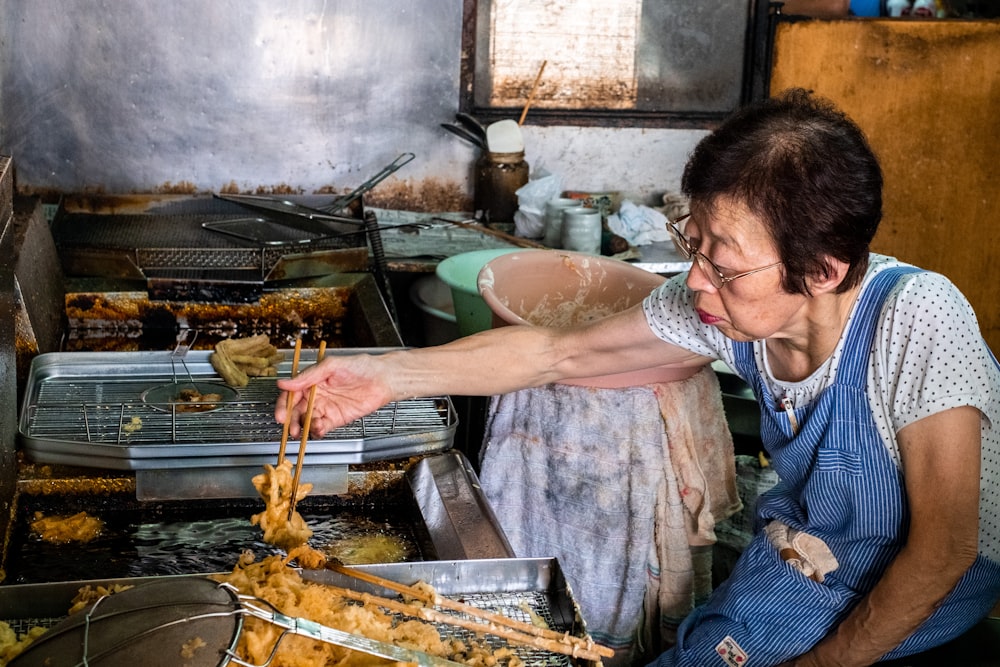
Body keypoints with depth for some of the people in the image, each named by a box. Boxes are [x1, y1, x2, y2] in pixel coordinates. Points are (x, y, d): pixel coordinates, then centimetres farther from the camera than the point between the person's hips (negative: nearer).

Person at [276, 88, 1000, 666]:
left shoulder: (914, 318, -31)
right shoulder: (723, 308, -16)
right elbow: (556, 352, -5)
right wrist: (389, 373, -11)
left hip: (914, 592, -4)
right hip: (801, 546, 5)